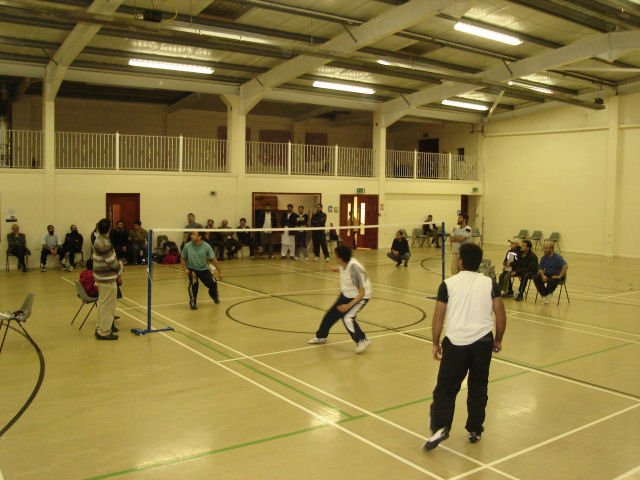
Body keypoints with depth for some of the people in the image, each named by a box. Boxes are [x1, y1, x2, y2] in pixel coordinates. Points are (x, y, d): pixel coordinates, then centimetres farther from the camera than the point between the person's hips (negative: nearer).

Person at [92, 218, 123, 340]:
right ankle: (104, 332, 5)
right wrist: (120, 266, 1)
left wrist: (117, 273, 12)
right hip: (108, 279, -10)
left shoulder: (99, 240, 8)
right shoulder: (105, 243, -22)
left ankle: (100, 328, 31)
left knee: (102, 303, 20)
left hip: (101, 277, 10)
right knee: (108, 306, -2)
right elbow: (112, 262, -20)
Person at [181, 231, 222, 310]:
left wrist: (219, 272, -8)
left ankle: (214, 295, 28)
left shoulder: (206, 246, -15)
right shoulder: (187, 246, -13)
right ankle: (193, 302, -6)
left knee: (212, 283, -10)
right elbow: (182, 259, 2)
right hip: (192, 269, -1)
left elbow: (213, 259, -11)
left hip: (204, 269, 1)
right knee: (193, 283, -27)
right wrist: (185, 269, -12)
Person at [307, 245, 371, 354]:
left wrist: (348, 305, -36)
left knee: (347, 318, -25)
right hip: (346, 294, 8)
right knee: (331, 314, 12)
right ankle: (321, 337, 34)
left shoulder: (354, 269, -34)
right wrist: (337, 270, 25)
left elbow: (362, 293, -31)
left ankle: (362, 341, -9)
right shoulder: (343, 264, -13)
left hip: (360, 297, -8)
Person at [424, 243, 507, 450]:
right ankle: (474, 430, 25)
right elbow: (501, 315, 1)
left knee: (445, 388, 5)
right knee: (478, 388, 16)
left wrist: (435, 343, 7)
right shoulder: (490, 283, 3)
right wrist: (498, 339, 14)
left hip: (455, 342, -2)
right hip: (483, 342, 2)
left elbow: (438, 317, -3)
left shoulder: (448, 284, -2)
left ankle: (440, 427, -8)